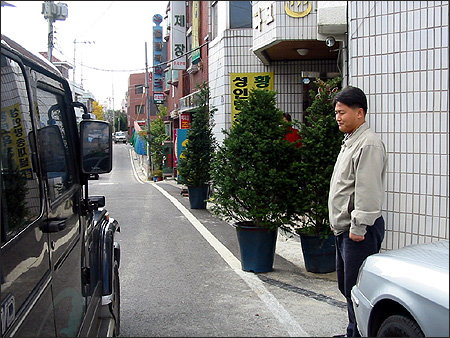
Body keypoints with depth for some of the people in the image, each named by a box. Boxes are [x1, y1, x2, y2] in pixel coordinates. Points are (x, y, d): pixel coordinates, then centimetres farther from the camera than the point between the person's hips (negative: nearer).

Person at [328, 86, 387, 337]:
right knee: (346, 286, 19)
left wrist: (358, 227, -22)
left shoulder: (369, 144, -16)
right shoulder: (350, 142, 17)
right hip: (345, 228, 11)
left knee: (356, 289, -5)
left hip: (360, 231, -11)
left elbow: (368, 191, -22)